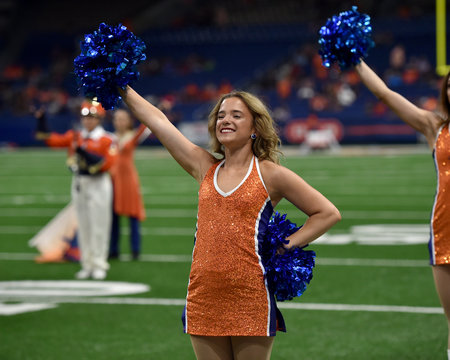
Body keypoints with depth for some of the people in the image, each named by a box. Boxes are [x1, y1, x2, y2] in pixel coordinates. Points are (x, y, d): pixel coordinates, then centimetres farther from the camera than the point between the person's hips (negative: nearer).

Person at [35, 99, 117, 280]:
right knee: (83, 226, 9)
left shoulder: (106, 140, -5)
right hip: (79, 183, 5)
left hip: (98, 184, -5)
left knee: (99, 226, -2)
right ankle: (87, 265, 16)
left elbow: (107, 163, -15)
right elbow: (53, 140, 1)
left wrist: (86, 153, -23)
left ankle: (99, 266, 4)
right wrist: (41, 121, -9)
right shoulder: (75, 136, 9)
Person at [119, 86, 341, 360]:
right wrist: (122, 88, 16)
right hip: (203, 296, 4)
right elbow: (158, 120, 15)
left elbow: (328, 214, 3)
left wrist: (284, 248, -2)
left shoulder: (270, 175, 1)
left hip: (250, 297, -4)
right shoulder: (205, 168, 12)